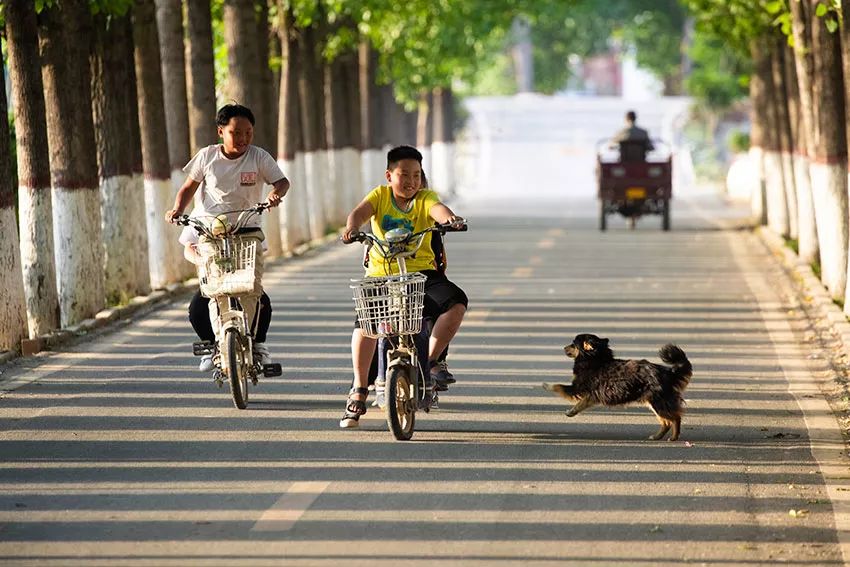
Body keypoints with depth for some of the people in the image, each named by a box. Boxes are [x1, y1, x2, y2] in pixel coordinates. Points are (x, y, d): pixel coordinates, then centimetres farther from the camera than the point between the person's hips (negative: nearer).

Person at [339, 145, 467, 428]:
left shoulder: (424, 198, 2)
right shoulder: (381, 195, 5)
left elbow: (437, 209, -21)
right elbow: (361, 211, -14)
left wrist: (449, 218, -46)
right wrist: (351, 226, -38)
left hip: (421, 272, 1)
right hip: (381, 274, -1)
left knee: (456, 303, -24)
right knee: (365, 324, -23)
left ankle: (431, 360, -4)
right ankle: (359, 390, -6)